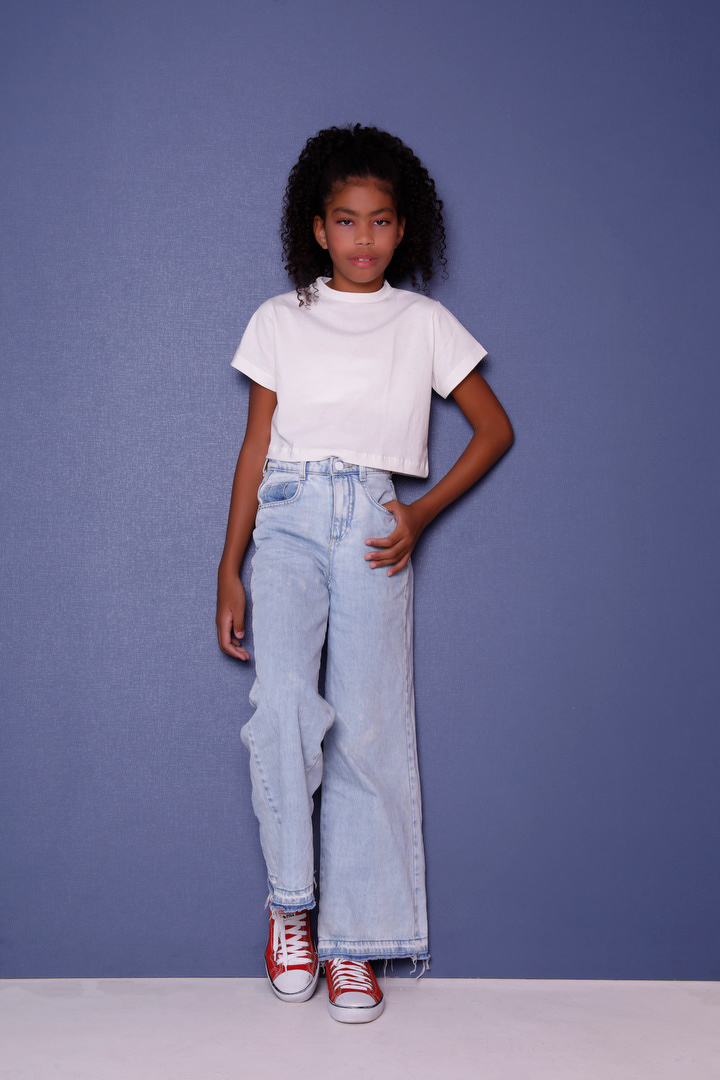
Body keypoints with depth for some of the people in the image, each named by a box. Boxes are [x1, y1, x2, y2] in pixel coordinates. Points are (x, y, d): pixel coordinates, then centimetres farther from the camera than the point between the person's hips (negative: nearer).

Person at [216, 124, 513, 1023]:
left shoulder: (426, 324, 11)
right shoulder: (279, 320, 12)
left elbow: (495, 428, 15)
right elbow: (255, 446, 10)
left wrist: (424, 512, 2)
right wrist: (229, 567, 4)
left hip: (372, 528, 0)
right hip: (288, 519, 0)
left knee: (366, 727, -4)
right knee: (282, 700, -21)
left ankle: (352, 940, 6)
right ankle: (290, 899, -2)